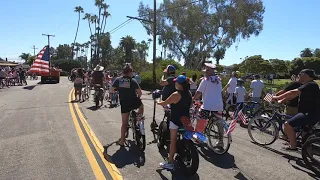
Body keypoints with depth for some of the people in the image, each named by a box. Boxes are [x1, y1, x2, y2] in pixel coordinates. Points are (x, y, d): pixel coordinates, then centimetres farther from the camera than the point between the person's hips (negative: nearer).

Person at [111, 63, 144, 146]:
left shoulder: (118, 80, 1)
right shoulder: (133, 80, -4)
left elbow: (112, 90, 3)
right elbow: (140, 92, -10)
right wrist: (138, 97, 11)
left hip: (124, 104, 2)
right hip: (134, 102, -2)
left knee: (124, 123, 12)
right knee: (141, 105, 35)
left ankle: (122, 141, 16)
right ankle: (139, 116, 14)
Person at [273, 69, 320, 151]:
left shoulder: (310, 85, -17)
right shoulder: (308, 85, 17)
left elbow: (293, 93, -26)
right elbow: (293, 95, 12)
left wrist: (277, 97, -20)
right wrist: (281, 100, 3)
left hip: (310, 114, -11)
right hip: (309, 113, 11)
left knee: (288, 124, -19)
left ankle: (293, 146, -9)